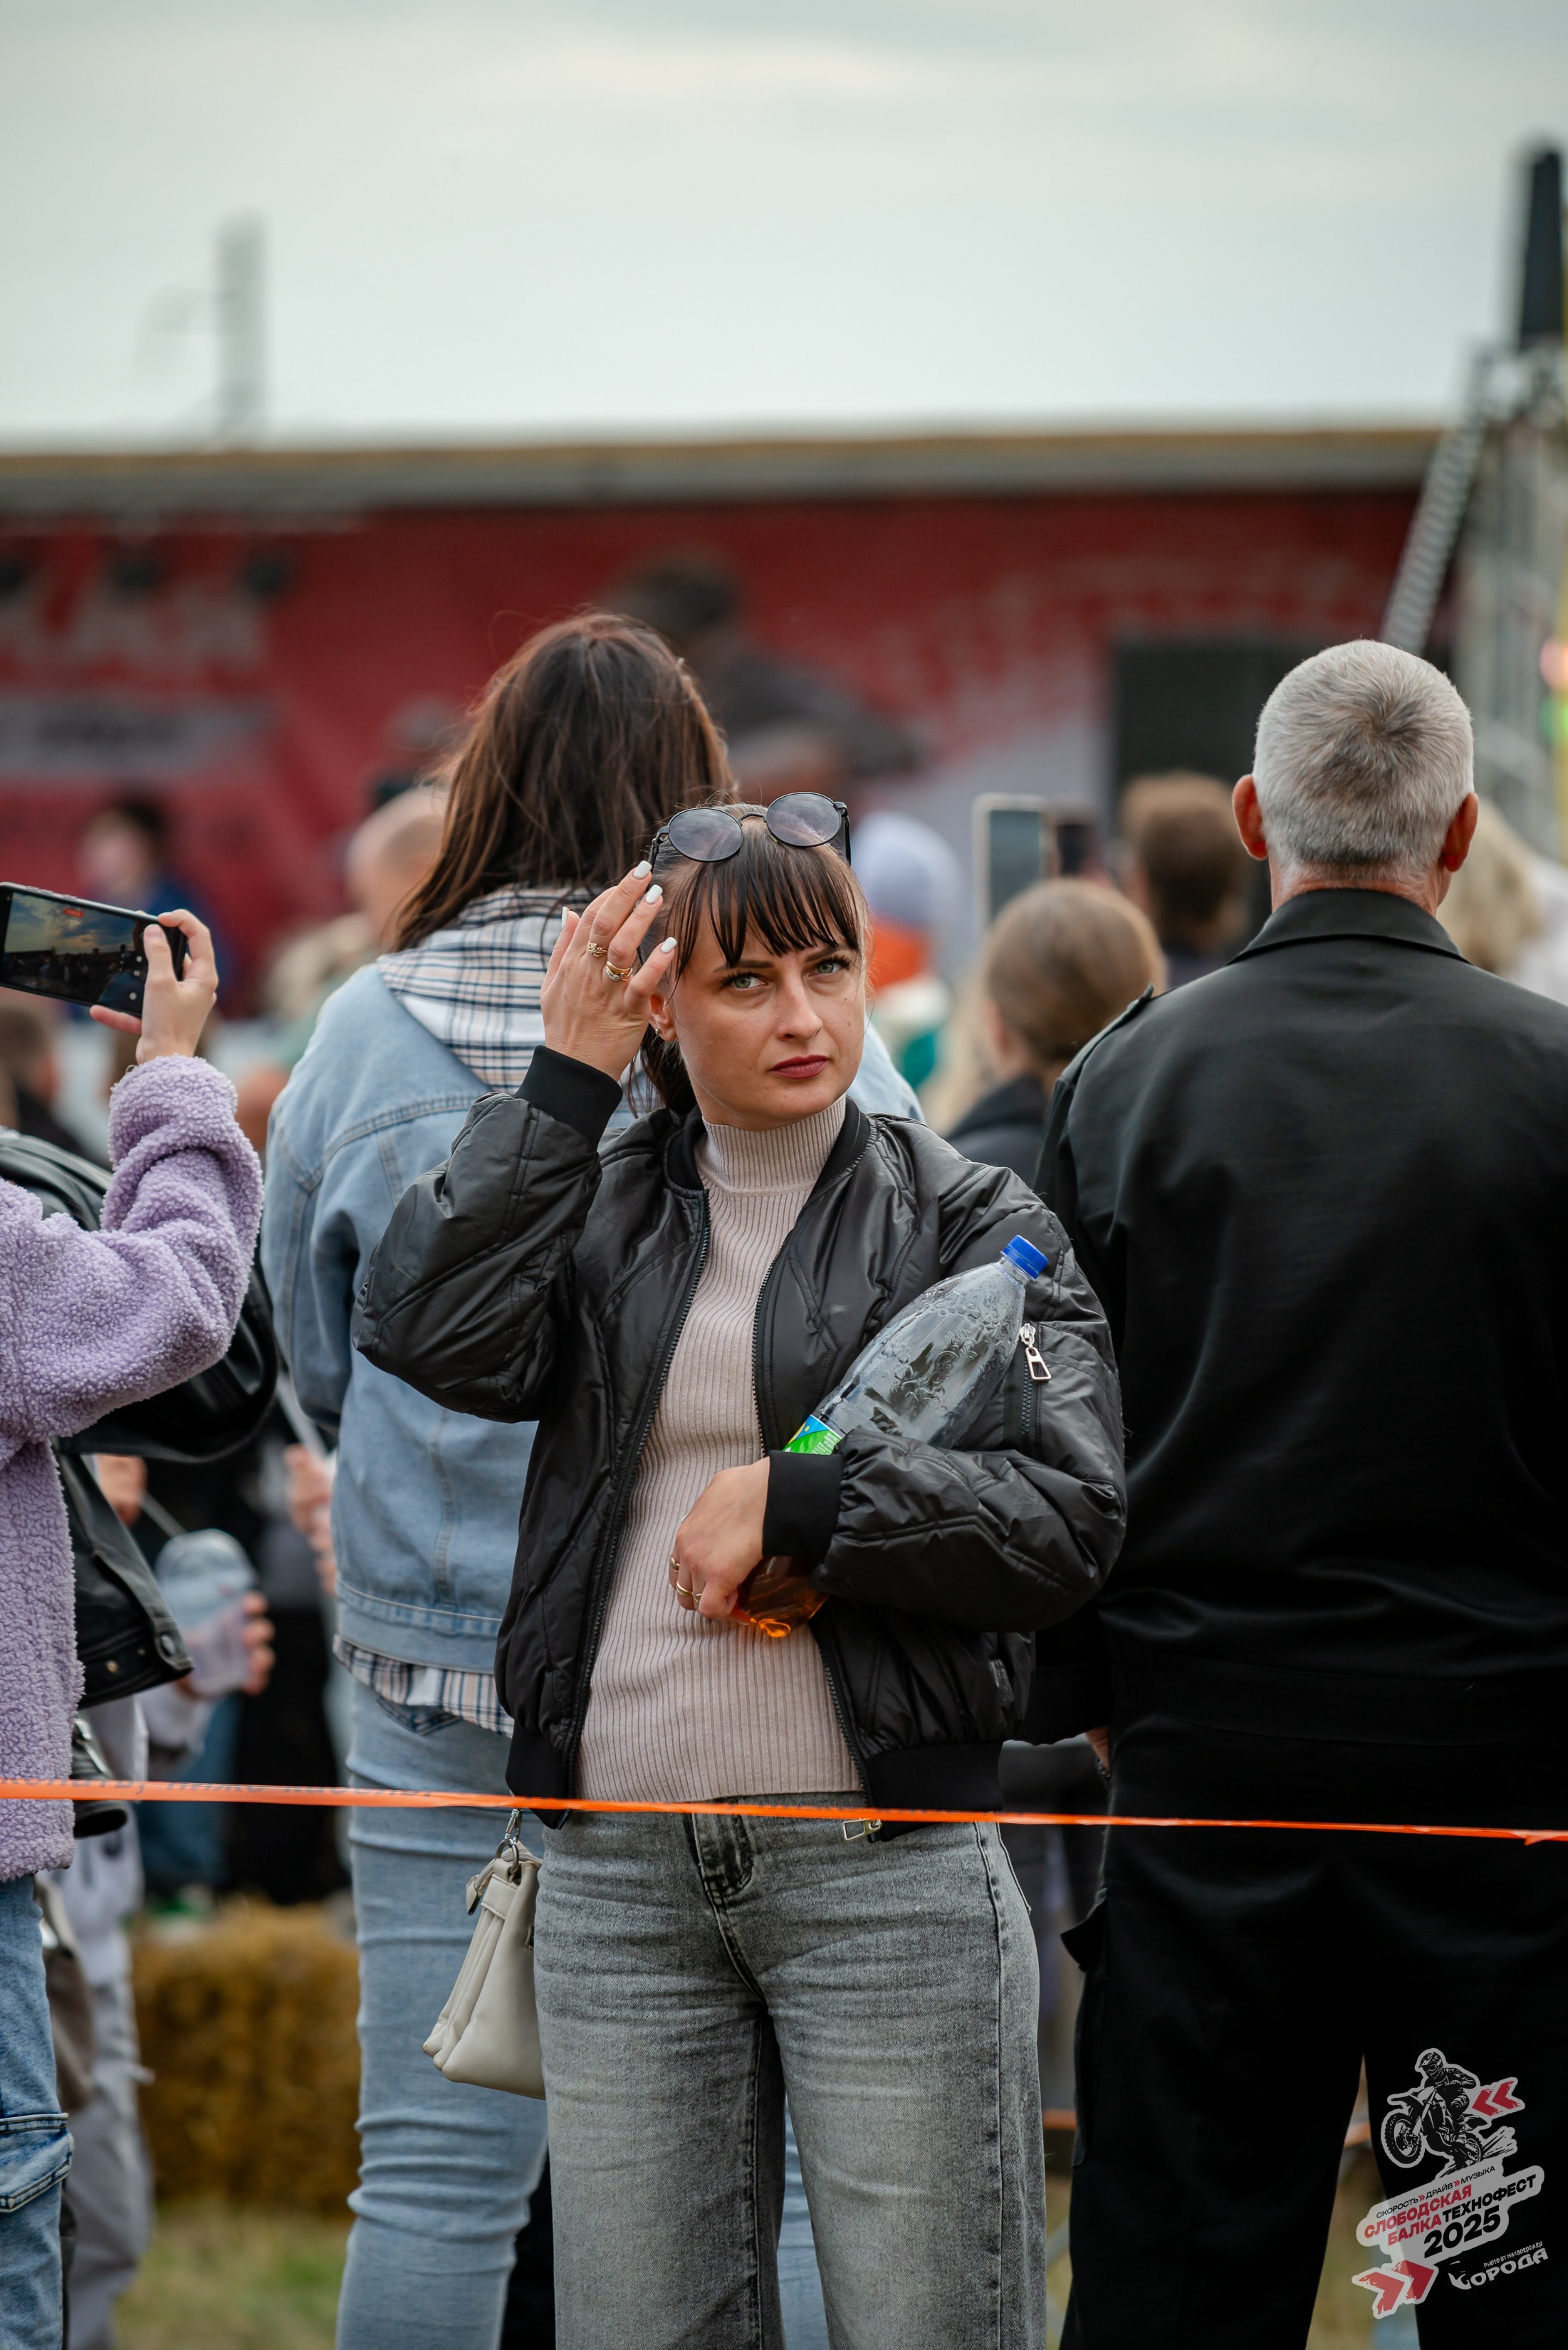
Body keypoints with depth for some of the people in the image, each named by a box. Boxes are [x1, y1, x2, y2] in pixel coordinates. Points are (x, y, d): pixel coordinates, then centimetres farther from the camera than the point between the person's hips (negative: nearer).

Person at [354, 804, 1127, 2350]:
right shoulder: (597, 1210, 11)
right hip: (619, 1873, 3)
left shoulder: (967, 1221, 4)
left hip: (884, 1869, -3)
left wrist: (795, 1499, -14)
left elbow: (1070, 1515, -6)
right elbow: (432, 1338, -9)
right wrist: (564, 1080, -8)